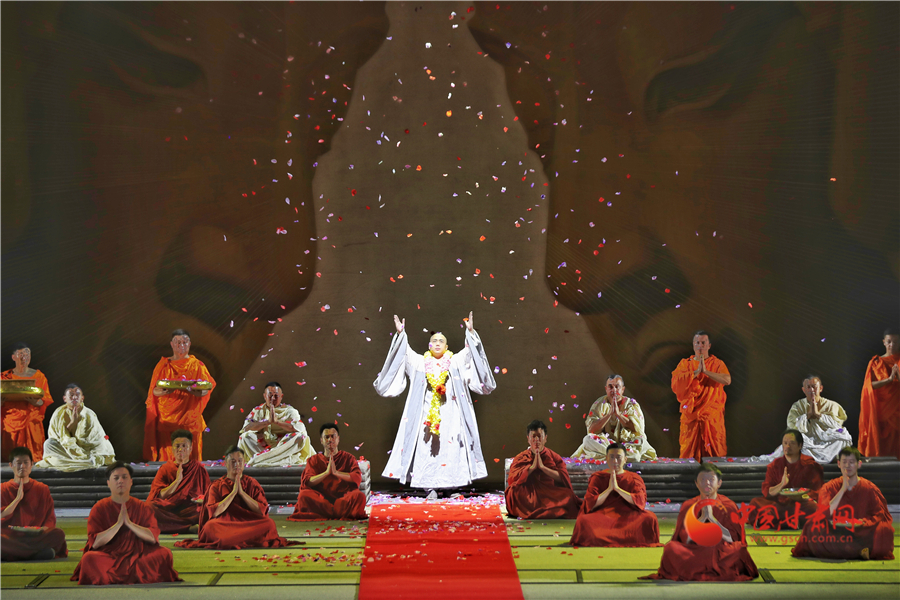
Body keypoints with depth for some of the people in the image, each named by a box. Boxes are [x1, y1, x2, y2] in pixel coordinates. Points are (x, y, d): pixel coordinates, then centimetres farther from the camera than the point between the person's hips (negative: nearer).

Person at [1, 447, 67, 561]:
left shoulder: (42, 489, 13)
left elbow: (50, 519, 9)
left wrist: (43, 529, -14)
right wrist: (18, 498, -6)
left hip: (36, 537, 2)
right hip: (10, 537, -2)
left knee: (59, 534, -30)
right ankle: (40, 552, -28)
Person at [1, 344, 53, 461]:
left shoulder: (39, 376, 9)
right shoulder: (5, 376, 10)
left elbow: (47, 401, 4)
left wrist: (36, 402, -17)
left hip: (32, 422, 0)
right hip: (10, 423, 0)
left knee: (33, 456, -7)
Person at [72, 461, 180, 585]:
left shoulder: (143, 508, 7)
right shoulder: (99, 508, 2)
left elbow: (153, 537, -5)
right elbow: (95, 543, -9)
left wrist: (129, 523, -15)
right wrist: (118, 524, -17)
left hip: (137, 555, 2)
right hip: (109, 558, -2)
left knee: (164, 554, -23)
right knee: (89, 558, -33)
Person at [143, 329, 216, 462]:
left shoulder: (197, 366, 8)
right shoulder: (163, 365, 12)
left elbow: (205, 391, -3)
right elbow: (154, 391, 4)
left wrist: (191, 390, -24)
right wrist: (163, 391, -19)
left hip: (189, 420, -1)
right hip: (167, 420, 1)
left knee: (189, 456, -6)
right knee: (167, 456, -5)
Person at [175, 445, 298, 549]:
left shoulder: (252, 484, 13)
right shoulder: (216, 487, 10)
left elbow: (262, 510, -1)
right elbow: (214, 512, -8)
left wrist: (241, 492, -6)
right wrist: (233, 492, -8)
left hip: (250, 524, 1)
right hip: (224, 525, -1)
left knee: (269, 523, -29)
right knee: (210, 526, -34)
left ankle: (229, 540, -31)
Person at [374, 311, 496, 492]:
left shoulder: (456, 361, 12)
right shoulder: (420, 362, 13)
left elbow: (469, 351, 2)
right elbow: (405, 351, 5)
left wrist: (470, 332, -10)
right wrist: (401, 334, -6)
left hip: (449, 414, 0)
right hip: (425, 414, 0)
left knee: (449, 448, -7)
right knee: (426, 448, -6)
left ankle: (447, 482, -6)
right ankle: (428, 485, -6)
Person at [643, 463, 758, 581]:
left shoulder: (729, 506, 7)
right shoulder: (688, 507, 11)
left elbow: (733, 538, -3)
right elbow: (684, 539, 1)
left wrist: (712, 518, -10)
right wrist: (702, 518, -9)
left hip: (722, 553, -1)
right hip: (694, 552, 1)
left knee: (738, 549, -33)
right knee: (670, 548, -28)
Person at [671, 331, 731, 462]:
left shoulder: (717, 363, 8)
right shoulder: (685, 363, 10)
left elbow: (727, 380, -11)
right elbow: (676, 382, -7)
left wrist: (706, 371, -17)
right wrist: (696, 372, -13)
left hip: (713, 416, 0)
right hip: (691, 416, 0)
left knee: (715, 452, -2)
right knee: (689, 453, -3)